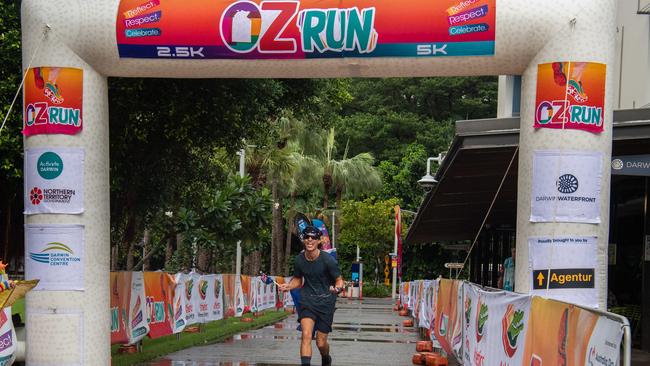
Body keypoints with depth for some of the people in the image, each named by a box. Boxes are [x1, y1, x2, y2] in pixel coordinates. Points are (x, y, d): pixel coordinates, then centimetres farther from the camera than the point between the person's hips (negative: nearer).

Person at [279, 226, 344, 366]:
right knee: (306, 335, -20)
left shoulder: (328, 260, -12)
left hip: (326, 301, -2)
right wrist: (289, 286, -4)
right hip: (307, 300, 2)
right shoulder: (299, 260, 0)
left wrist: (338, 288, -27)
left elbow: (339, 280, -3)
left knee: (321, 343, 4)